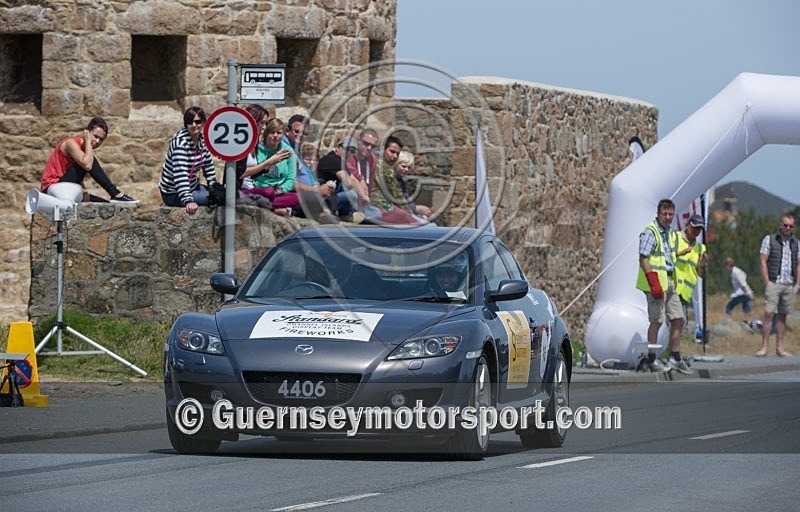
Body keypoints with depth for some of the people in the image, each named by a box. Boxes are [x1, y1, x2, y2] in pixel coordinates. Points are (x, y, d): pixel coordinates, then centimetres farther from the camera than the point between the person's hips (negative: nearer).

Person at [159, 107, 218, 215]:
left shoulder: (202, 139, 2)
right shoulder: (180, 142, -24)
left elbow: (208, 165, 15)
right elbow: (180, 174, -35)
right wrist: (188, 201, -45)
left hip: (191, 186, 9)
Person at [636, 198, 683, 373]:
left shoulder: (670, 233, 15)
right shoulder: (650, 232, -12)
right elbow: (643, 259, -17)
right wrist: (653, 283, -23)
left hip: (669, 281, 9)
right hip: (656, 281, -9)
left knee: (678, 319, 9)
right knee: (656, 321, -6)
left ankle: (675, 358, 18)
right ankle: (652, 360, 0)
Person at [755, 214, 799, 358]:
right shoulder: (769, 240, 0)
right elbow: (763, 262, -4)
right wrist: (767, 283, -11)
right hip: (774, 283, -4)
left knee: (782, 316, 7)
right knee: (768, 314, -12)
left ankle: (779, 348, 10)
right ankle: (764, 347, -13)